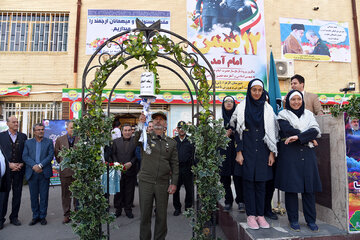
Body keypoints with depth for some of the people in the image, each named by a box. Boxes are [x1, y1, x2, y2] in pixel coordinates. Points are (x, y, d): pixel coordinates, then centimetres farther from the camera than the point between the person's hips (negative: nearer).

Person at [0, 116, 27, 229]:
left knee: (17, 194, 7)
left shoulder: (23, 136, 8)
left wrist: (22, 164, -5)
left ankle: (14, 217, 19)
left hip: (19, 169, 2)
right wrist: (9, 164, -11)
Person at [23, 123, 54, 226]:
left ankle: (42, 216, 15)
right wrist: (34, 166, -14)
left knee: (44, 196, 4)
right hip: (32, 173, 2)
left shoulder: (49, 142, 6)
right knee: (33, 196, 8)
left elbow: (51, 156, -4)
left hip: (44, 173, -1)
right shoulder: (28, 142, 10)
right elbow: (25, 156, 0)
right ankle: (35, 216, 21)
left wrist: (40, 165, -15)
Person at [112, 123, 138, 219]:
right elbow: (113, 154, 3)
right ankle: (118, 209, 25)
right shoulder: (116, 141, 8)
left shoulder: (136, 141, 1)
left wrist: (131, 163, -16)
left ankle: (128, 210, 23)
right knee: (118, 191, 10)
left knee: (129, 192, 8)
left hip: (131, 171, -1)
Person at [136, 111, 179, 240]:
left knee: (161, 215, 10)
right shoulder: (146, 137, 4)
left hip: (163, 183, 1)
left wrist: (174, 183, 0)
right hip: (145, 181, -1)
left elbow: (175, 164, 7)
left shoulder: (171, 143, 7)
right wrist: (140, 125, -34)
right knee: (145, 214, 8)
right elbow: (136, 140, -19)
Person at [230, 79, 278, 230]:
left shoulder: (268, 109, 8)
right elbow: (238, 131, -1)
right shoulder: (241, 107, 2)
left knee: (261, 182, 6)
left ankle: (260, 215, 17)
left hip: (263, 150, 2)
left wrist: (272, 153, 0)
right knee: (248, 182, 1)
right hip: (247, 149, -2)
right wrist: (238, 153, -6)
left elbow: (272, 132, 6)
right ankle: (251, 215, 11)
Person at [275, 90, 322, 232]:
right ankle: (293, 220, 12)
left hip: (307, 155, 3)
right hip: (289, 154, -3)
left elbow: (316, 130, -1)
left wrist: (298, 137, -15)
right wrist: (309, 138, -6)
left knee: (309, 188, 4)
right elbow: (288, 131, -11)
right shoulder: (283, 115, 5)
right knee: (291, 187, 0)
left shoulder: (308, 114, 15)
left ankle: (311, 220, 16)